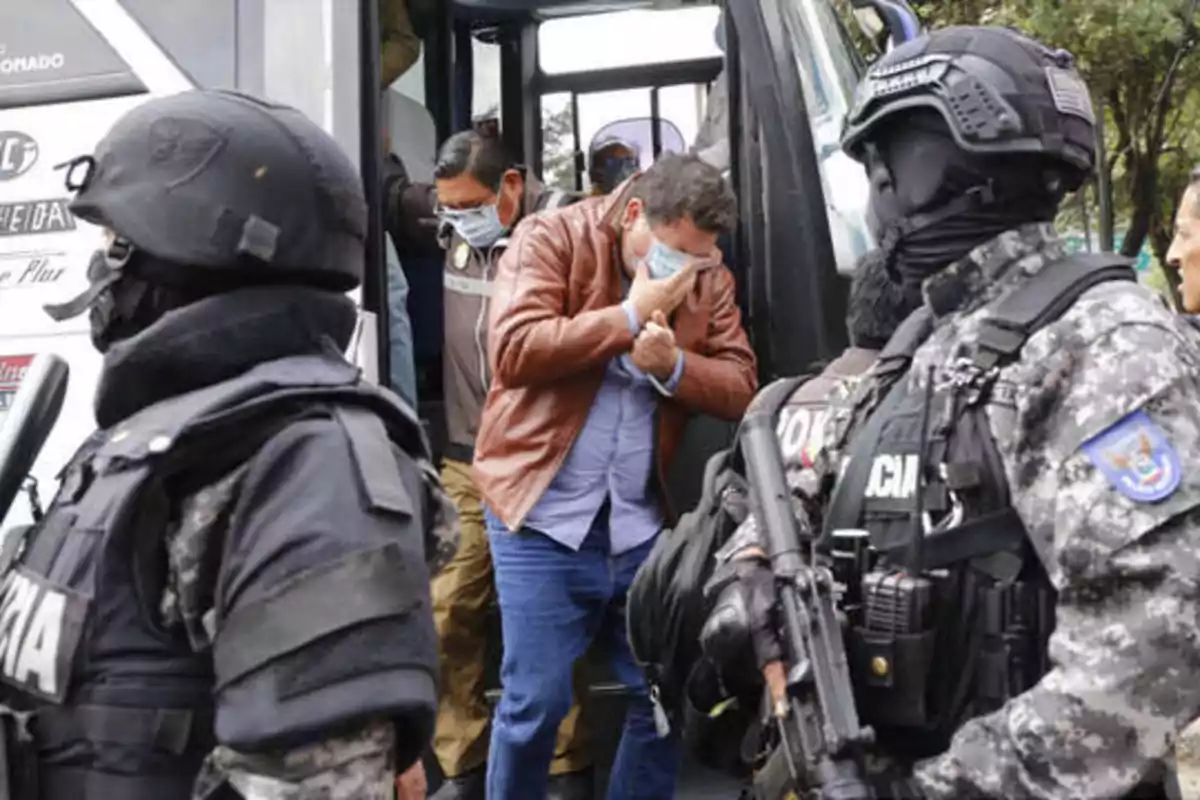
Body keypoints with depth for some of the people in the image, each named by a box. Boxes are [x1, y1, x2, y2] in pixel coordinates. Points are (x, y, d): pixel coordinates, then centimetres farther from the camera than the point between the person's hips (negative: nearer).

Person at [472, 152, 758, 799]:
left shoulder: (708, 277, 8)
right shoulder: (550, 239, -5)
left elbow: (740, 388, 3)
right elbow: (513, 350, -18)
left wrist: (673, 365, -16)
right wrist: (630, 315, -17)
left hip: (646, 523, 5)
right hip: (545, 516, -4)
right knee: (536, 703, -3)